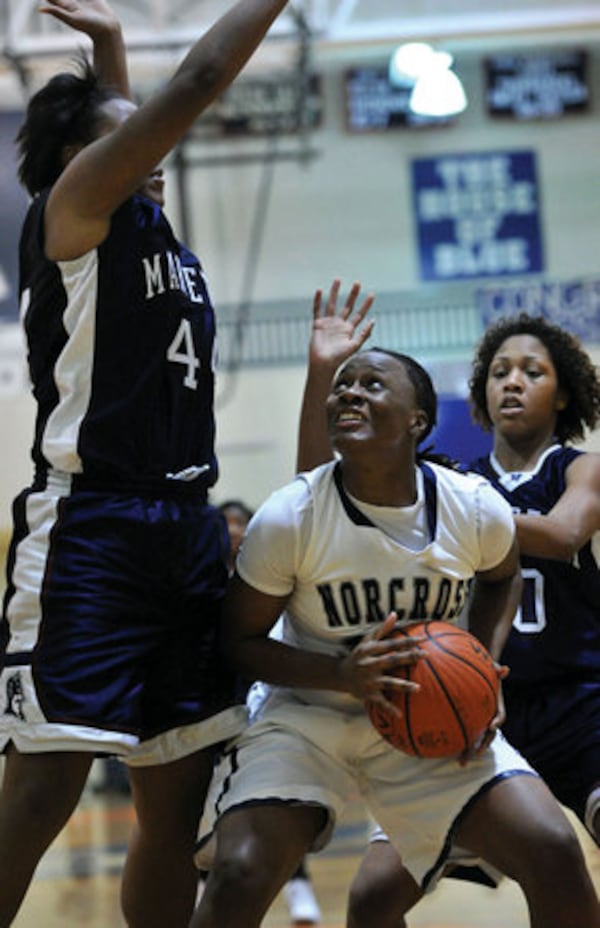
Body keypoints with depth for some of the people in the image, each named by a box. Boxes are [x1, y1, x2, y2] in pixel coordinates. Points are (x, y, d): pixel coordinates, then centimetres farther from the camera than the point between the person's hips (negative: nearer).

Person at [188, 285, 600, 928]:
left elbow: (500, 580, 14)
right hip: (308, 717, -2)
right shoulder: (288, 519, -17)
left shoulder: (477, 511, -10)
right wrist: (340, 674, -25)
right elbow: (239, 640, -7)